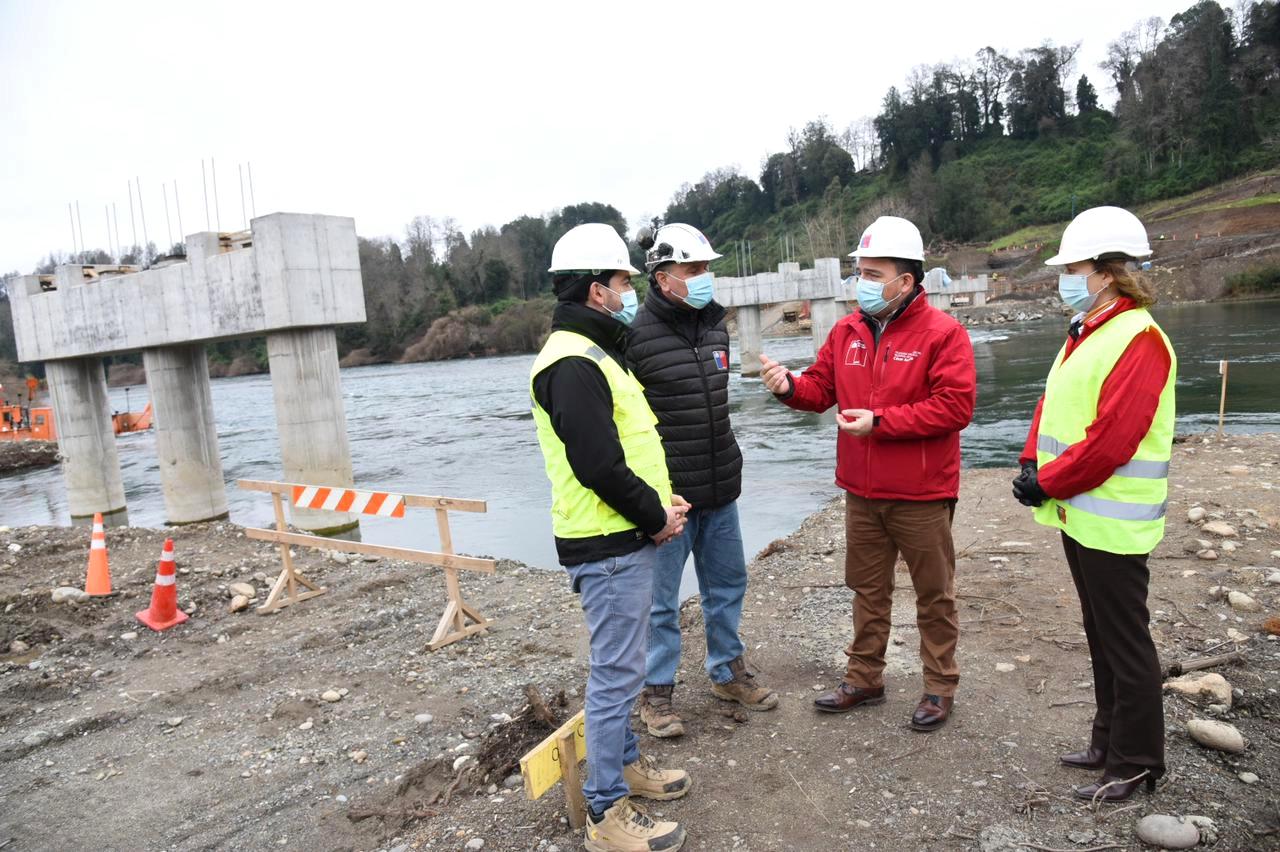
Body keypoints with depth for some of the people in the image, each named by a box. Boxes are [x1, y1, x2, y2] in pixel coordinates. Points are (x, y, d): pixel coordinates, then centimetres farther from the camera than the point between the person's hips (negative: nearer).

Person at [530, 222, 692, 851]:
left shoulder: (595, 354, 15)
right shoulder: (573, 363, -19)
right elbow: (598, 467, -24)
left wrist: (659, 502, 9)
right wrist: (656, 515, -11)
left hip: (627, 539, 10)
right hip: (608, 547, -10)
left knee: (619, 665, 22)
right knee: (616, 673, 0)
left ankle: (626, 763, 39)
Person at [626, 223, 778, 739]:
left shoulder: (715, 324, 8)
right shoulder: (636, 335, -16)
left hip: (721, 491, 7)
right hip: (667, 495, -7)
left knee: (728, 584, 19)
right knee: (662, 600, 7)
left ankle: (728, 673, 38)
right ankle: (657, 692, 26)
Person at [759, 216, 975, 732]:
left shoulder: (942, 333, -12)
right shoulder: (847, 331, 5)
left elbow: (954, 408, -20)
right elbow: (822, 388, 7)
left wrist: (879, 421, -22)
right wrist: (790, 386, -15)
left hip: (921, 495, -5)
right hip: (862, 492, 5)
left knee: (933, 593, 12)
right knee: (867, 589, 18)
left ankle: (940, 687, 29)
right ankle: (864, 677, 34)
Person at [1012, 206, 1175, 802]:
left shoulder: (1137, 339, -19)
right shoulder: (1084, 333, 12)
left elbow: (1110, 440, -25)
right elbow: (1052, 405, 15)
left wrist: (1048, 484, -15)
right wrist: (1031, 463, 0)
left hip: (1113, 523, -9)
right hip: (1077, 514, 9)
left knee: (1125, 643, 4)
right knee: (1101, 635, 20)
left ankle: (1136, 764, 20)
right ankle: (1110, 740, 35)